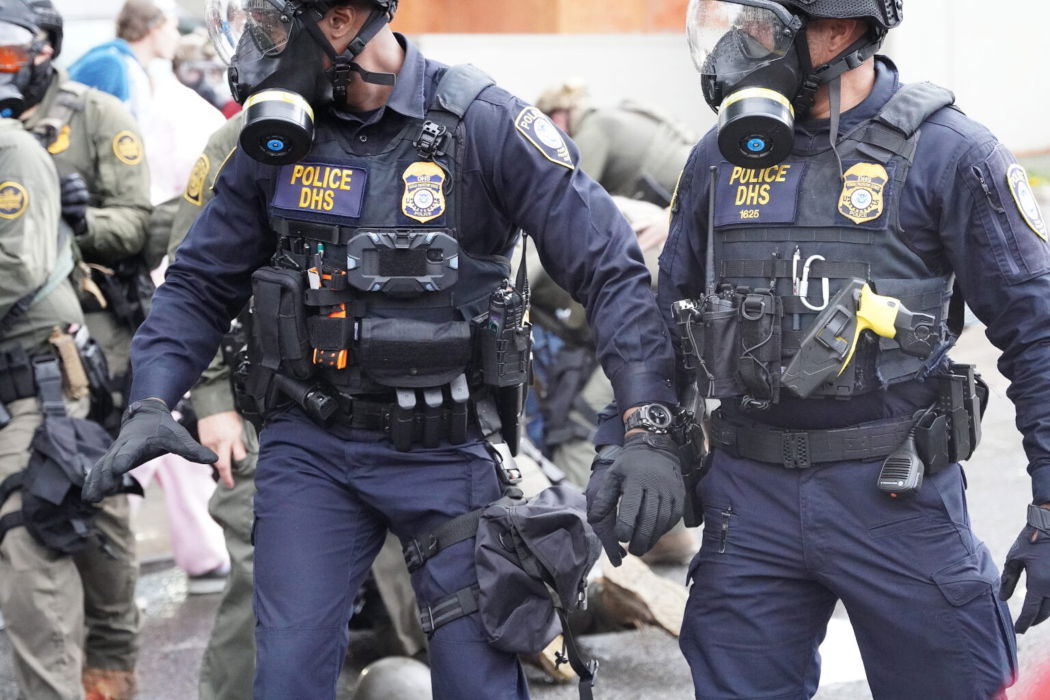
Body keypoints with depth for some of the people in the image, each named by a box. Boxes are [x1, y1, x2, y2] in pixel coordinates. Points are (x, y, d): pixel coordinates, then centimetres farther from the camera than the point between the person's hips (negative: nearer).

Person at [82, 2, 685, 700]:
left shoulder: (485, 124, -12)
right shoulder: (276, 141, 2)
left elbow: (611, 267, -13)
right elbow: (202, 284, 9)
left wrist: (651, 433, -23)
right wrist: (151, 404, -7)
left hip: (446, 452, -3)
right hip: (312, 445, 3)